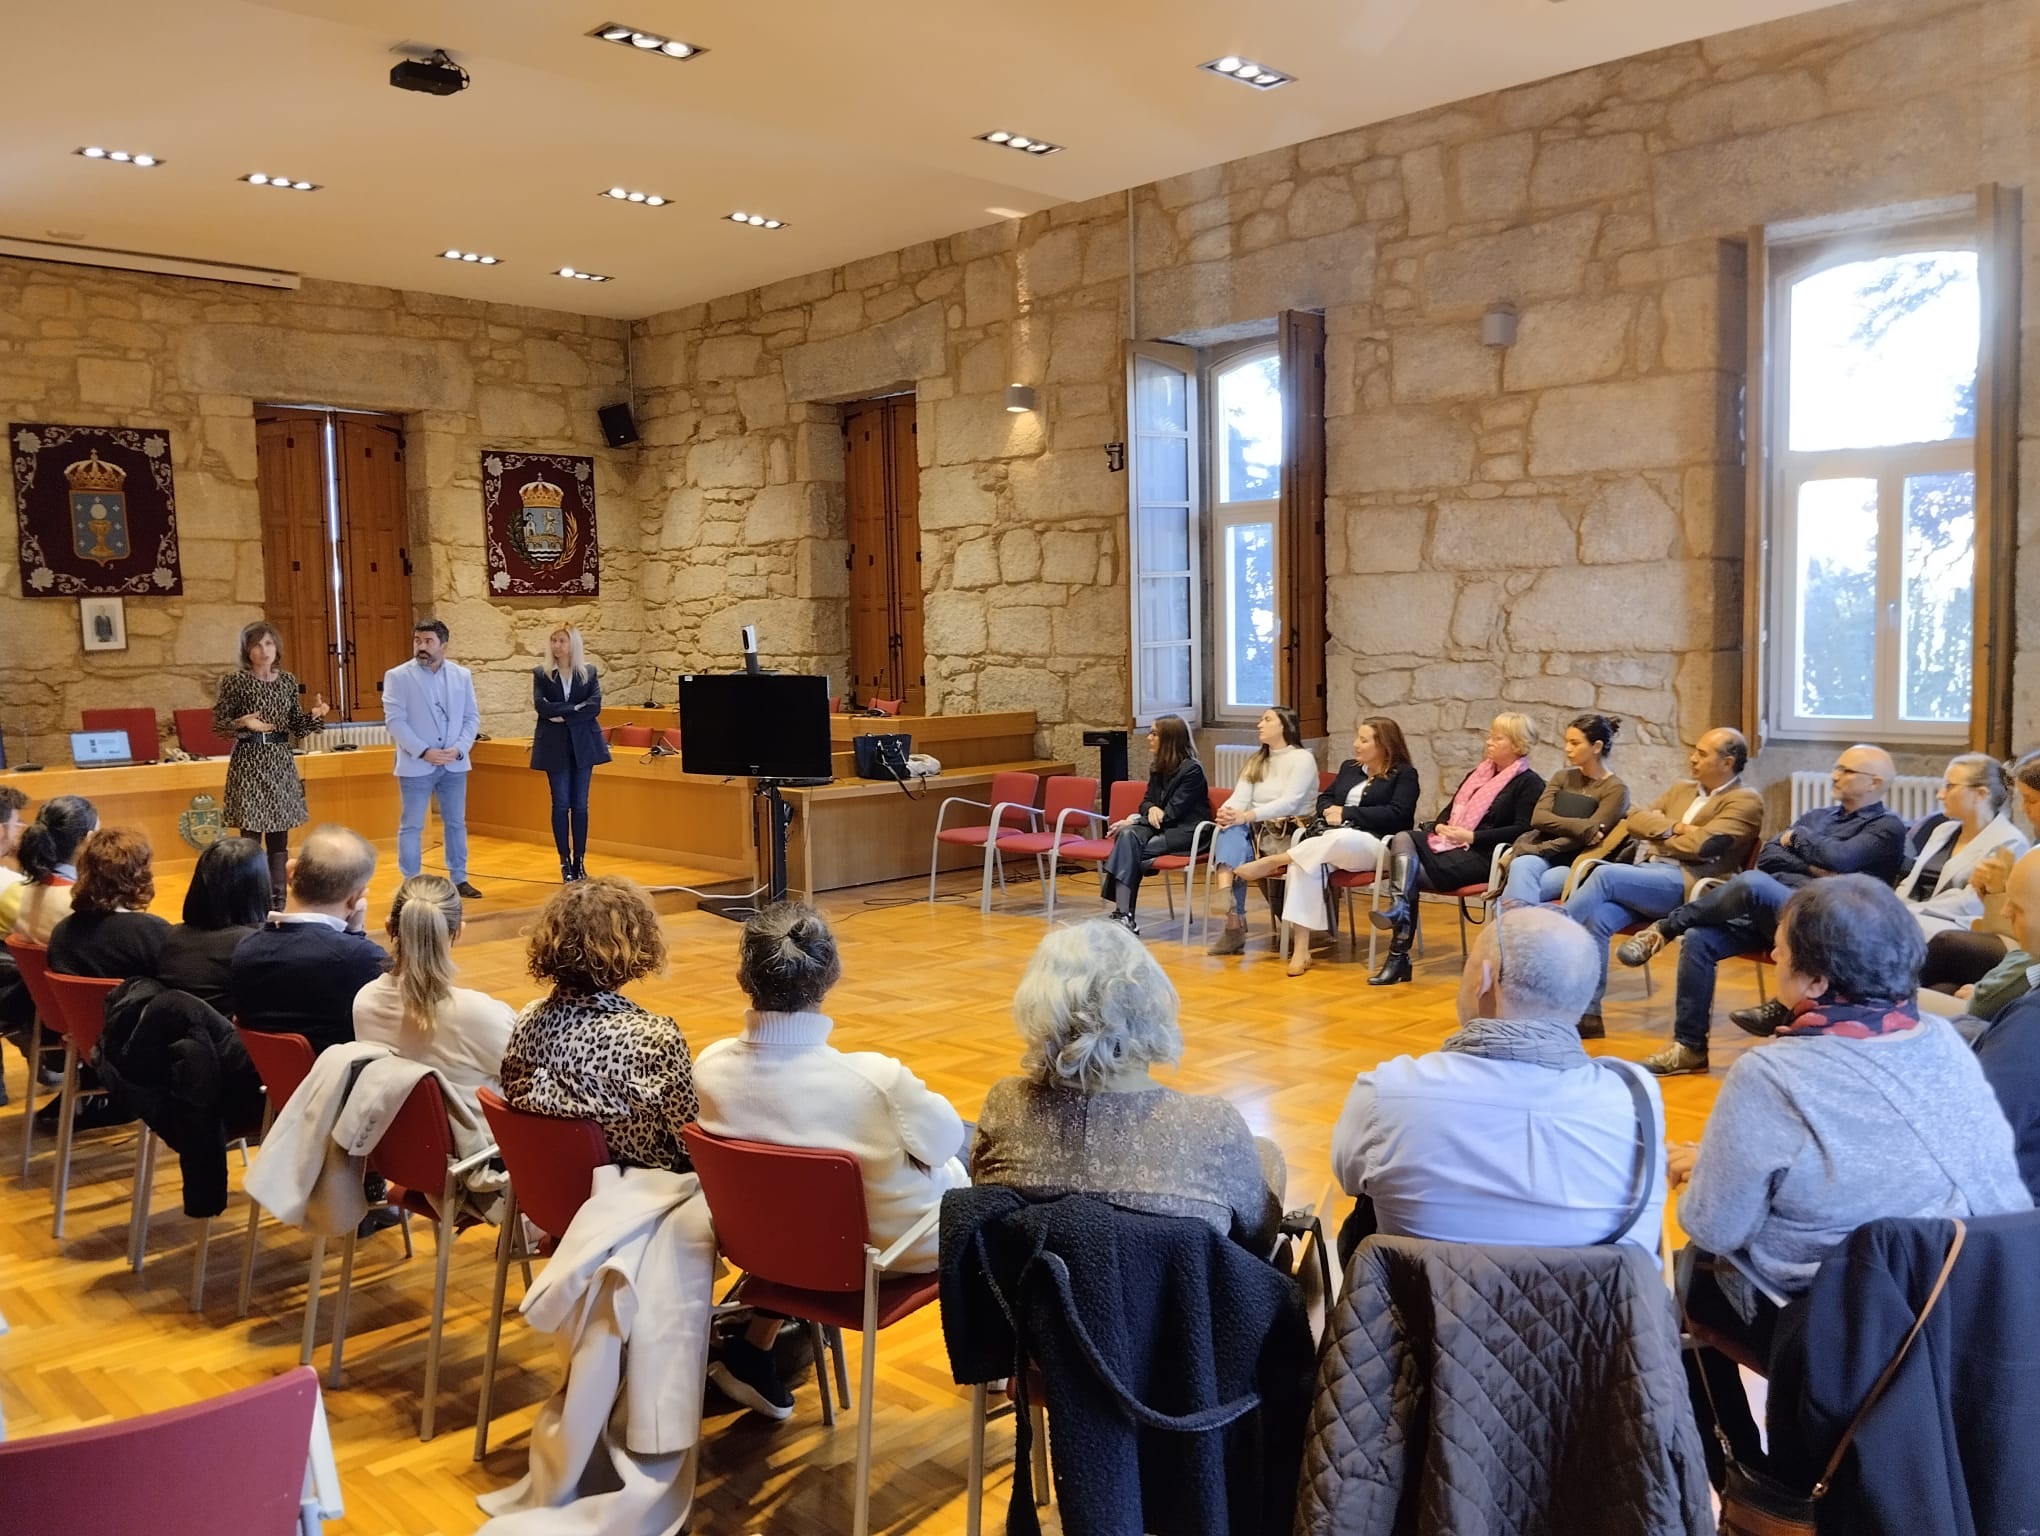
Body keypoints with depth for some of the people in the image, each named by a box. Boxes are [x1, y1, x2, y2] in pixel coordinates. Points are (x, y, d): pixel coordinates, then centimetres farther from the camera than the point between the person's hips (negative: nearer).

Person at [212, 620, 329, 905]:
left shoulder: (288, 681, 7)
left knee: (279, 837, 7)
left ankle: (278, 903, 14)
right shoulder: (234, 682, -5)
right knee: (251, 837, -4)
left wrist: (314, 714, -7)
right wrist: (243, 723, -21)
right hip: (249, 764, -4)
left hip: (281, 764, 4)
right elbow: (217, 725, -3)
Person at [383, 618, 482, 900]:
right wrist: (424, 751, -18)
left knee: (456, 823, 11)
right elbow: (395, 721, -10)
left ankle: (459, 879, 22)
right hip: (416, 765, -3)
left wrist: (458, 749, -11)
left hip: (454, 764, 3)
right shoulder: (398, 676, -4)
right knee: (411, 826, 1)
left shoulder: (462, 675, 6)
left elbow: (472, 717, 5)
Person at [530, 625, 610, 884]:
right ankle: (565, 861, 7)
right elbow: (541, 706, -10)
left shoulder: (589, 673, 6)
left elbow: (595, 707, -7)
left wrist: (563, 715, -13)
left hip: (583, 745, 1)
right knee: (561, 804, 0)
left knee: (580, 804, 3)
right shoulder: (541, 674, 5)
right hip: (554, 746, -1)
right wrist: (576, 708, -11)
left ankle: (580, 860, 10)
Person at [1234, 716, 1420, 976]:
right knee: (1305, 864, -29)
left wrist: (1347, 813, -13)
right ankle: (1301, 946, -34)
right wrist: (1330, 811, -2)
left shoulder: (1404, 774, 3)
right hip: (1332, 840, 5)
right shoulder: (1349, 767, 23)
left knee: (1340, 840, -41)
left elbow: (1398, 815, -11)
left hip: (1375, 844, -5)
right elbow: (1324, 799, 24)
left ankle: (1273, 861, -27)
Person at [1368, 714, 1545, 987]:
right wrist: (1440, 826, 1)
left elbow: (1522, 830, -13)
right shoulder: (1478, 773, 24)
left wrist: (1471, 836, -17)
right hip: (1449, 842, 7)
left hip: (1482, 855, -7)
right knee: (1402, 838, -23)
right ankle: (1401, 909, -37)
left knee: (1411, 874, -25)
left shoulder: (1529, 783, -1)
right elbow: (1451, 809, 25)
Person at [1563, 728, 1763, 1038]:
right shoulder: (1682, 789, 26)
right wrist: (1674, 828, -3)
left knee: (1604, 874, -29)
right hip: (1646, 875, 6)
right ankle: (1588, 1013, -21)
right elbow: (1635, 818, 14)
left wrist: (1656, 837, 3)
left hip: (1688, 884, -6)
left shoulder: (1746, 801, 2)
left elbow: (1700, 844, -12)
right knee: (1597, 916, -24)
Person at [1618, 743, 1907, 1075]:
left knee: (1752, 883, -36)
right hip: (1766, 909, 7)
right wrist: (1810, 869, -3)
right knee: (1698, 939, -19)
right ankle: (1690, 1046, -13)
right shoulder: (1818, 815, 27)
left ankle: (1666, 927, -14)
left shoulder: (1887, 827, 5)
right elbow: (1767, 856, 15)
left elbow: (1838, 859, -13)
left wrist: (1797, 836, 3)